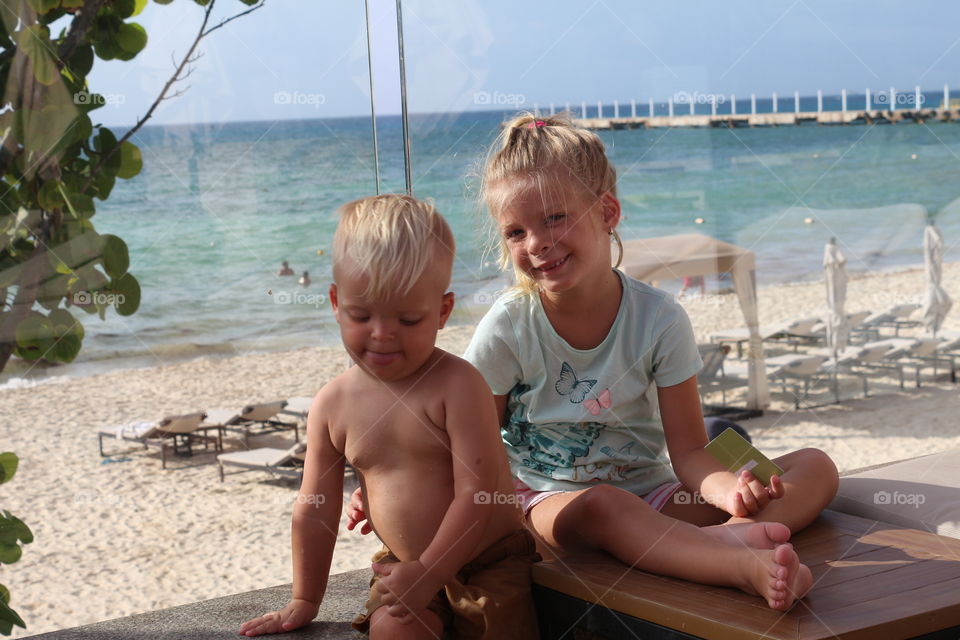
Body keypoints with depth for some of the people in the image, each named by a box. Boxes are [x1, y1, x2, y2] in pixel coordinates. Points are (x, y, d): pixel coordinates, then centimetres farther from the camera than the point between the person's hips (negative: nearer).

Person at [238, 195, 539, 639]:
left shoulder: (457, 386, -16)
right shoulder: (333, 404, -1)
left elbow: (476, 490, -19)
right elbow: (315, 508, 7)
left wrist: (430, 571, -23)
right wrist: (304, 601, 12)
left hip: (487, 562, -3)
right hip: (405, 566, 3)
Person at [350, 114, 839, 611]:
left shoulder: (659, 321, -6)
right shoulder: (508, 328, -6)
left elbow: (689, 452, -7)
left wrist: (730, 490, -30)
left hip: (650, 493, 3)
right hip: (548, 501, -2)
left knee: (816, 468, -15)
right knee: (602, 505, -41)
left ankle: (729, 535, -46)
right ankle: (747, 568, -55)